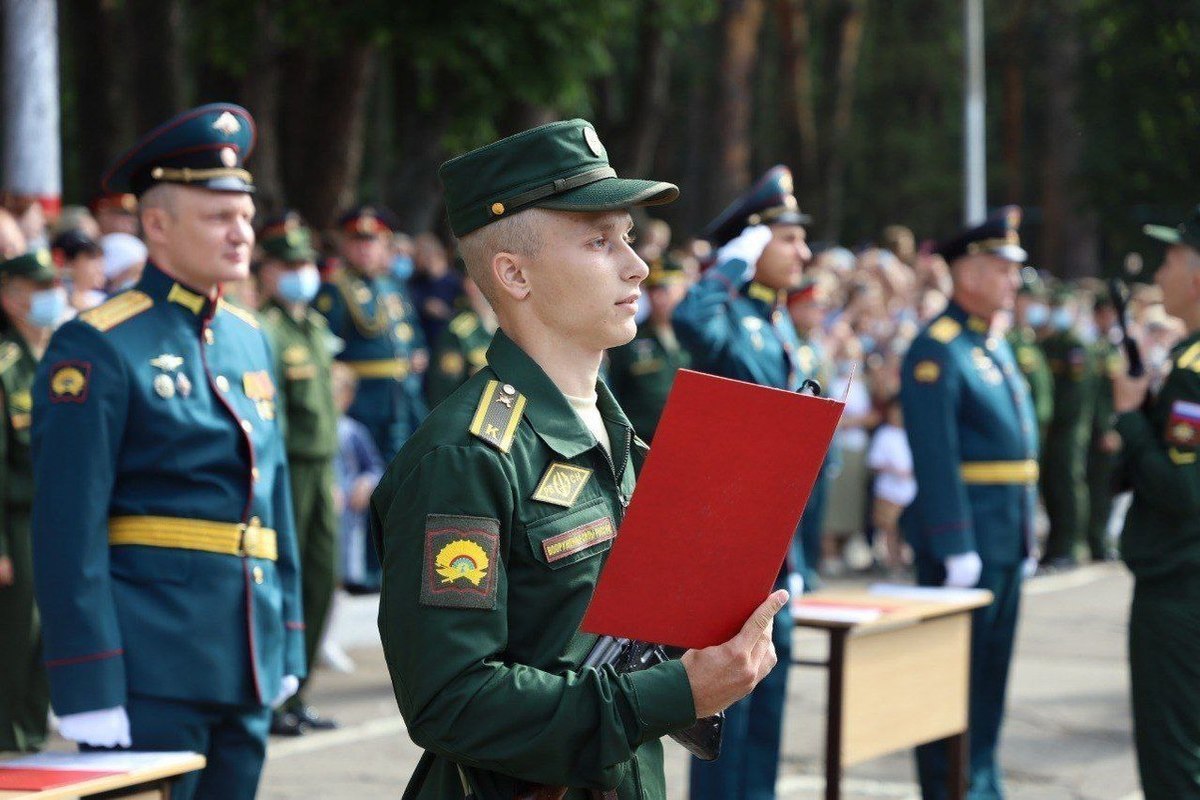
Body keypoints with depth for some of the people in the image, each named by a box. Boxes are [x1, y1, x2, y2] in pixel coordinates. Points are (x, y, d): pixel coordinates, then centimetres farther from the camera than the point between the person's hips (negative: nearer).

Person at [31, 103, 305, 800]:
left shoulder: (250, 339, 14)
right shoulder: (98, 349, -9)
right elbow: (69, 531, -13)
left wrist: (287, 641, 16)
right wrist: (88, 687, -17)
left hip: (245, 665, 7)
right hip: (150, 674, -7)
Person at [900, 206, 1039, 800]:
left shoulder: (996, 347, 16)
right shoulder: (937, 349, -13)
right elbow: (935, 456, -19)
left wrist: (1027, 536, 17)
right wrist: (955, 546, -22)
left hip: (1008, 533, 9)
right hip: (965, 531, -9)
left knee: (992, 665, 14)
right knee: (956, 668, -1)